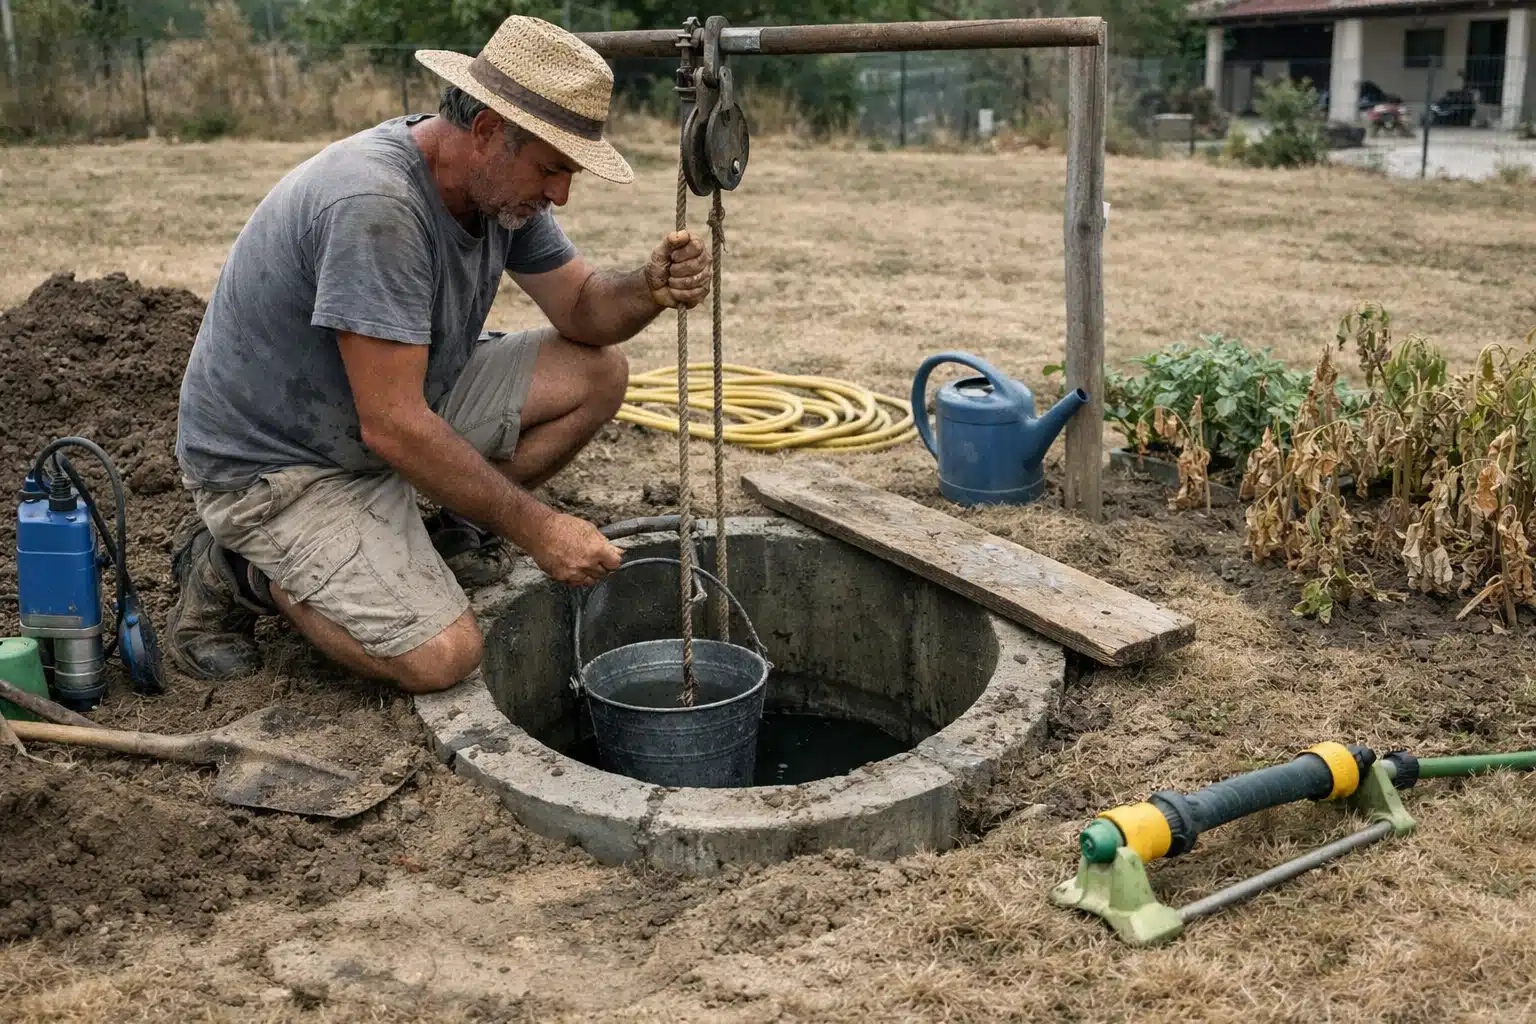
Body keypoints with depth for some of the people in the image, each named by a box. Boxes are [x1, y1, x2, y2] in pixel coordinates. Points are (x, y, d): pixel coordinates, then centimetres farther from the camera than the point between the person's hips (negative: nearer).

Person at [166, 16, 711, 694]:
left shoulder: (502, 182, -5)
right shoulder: (376, 204, -32)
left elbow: (583, 309, 4)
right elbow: (393, 428, -32)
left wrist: (650, 289, -19)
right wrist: (536, 529, -27)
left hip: (400, 414, 8)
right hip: (277, 460, -8)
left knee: (596, 374, -3)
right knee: (441, 657, -23)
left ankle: (451, 533, 10)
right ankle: (241, 570, 1)